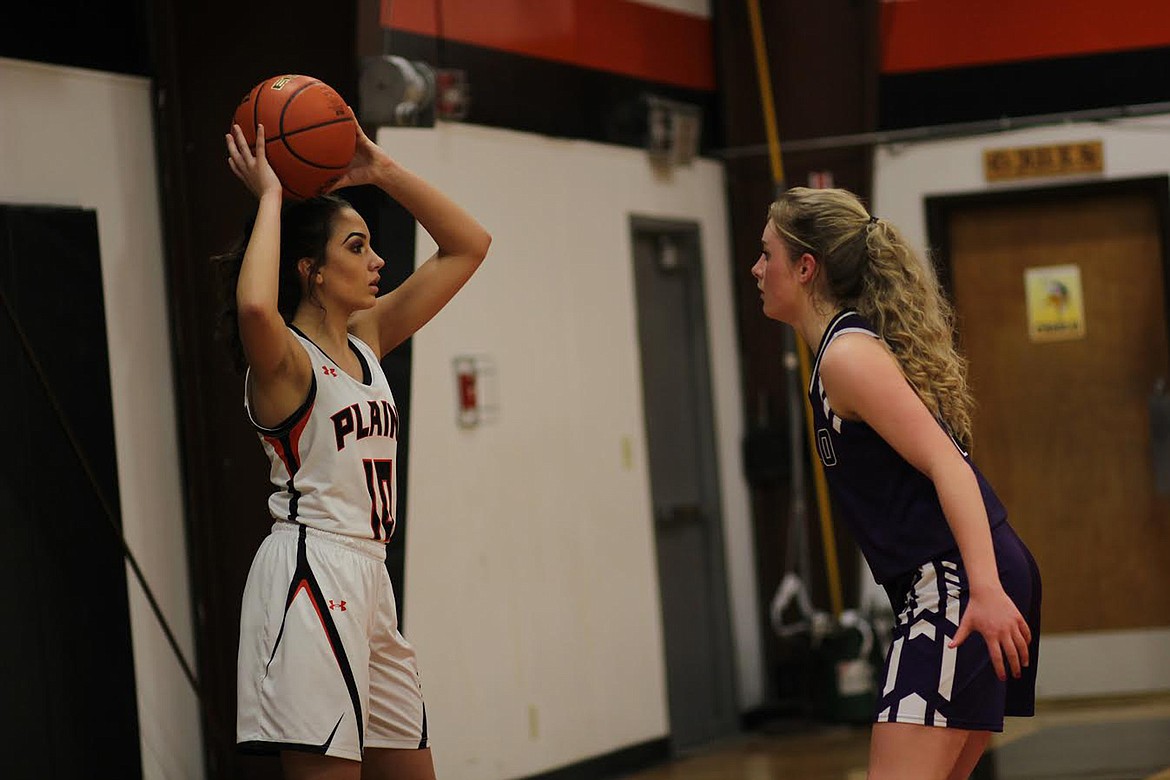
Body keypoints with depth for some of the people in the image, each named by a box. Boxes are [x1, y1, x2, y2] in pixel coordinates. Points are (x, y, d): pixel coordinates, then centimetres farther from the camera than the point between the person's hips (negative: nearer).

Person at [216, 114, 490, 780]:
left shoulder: (367, 339, 14)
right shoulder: (282, 358, -8)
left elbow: (469, 246, 17)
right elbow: (254, 307, -34)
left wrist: (382, 171, 8)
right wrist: (270, 197, -20)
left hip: (369, 579, 9)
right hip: (311, 572, -9)